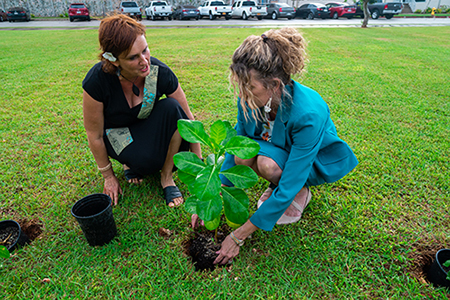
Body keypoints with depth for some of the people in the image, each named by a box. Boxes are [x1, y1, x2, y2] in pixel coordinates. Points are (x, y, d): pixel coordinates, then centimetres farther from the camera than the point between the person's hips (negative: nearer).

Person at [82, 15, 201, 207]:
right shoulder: (97, 81, -29)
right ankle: (130, 161, 6)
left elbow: (187, 117, -15)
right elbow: (94, 135, -17)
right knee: (146, 159, -34)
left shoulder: (160, 73, -25)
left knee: (171, 108, -30)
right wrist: (108, 176, -6)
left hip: (148, 126, 3)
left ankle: (166, 177, -14)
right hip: (116, 133, -2)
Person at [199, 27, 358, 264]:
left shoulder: (308, 114, -39)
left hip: (318, 160, -4)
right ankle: (278, 185, 3)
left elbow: (287, 188, -36)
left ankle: (301, 191, -3)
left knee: (268, 163, -36)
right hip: (275, 149, 5)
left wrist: (239, 236, -31)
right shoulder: (250, 98, -22)